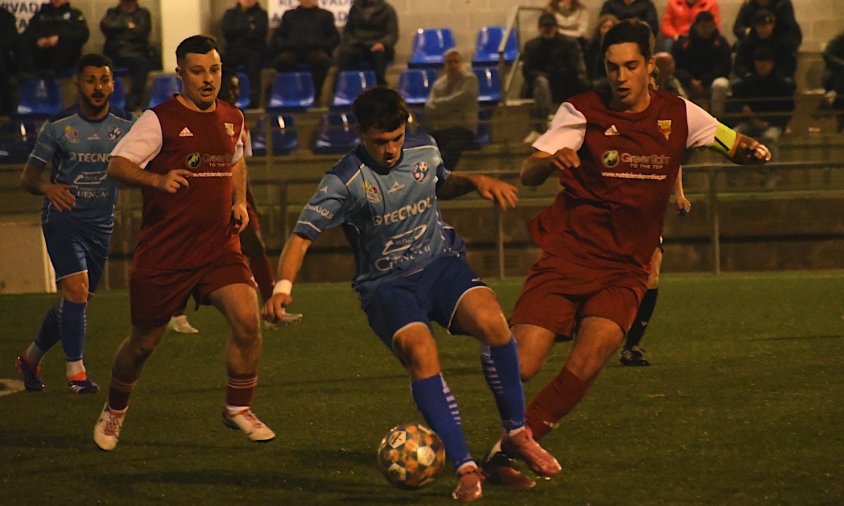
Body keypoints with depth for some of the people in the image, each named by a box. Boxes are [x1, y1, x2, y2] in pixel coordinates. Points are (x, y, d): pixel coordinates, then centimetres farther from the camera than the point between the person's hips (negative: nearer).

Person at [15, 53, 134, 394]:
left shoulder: (125, 126, 1)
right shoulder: (58, 126, -5)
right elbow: (27, 177, 0)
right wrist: (47, 188, -22)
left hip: (101, 224, 4)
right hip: (63, 217, -4)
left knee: (74, 302, 10)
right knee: (75, 289, -21)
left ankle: (31, 358, 32)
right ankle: (75, 372, -16)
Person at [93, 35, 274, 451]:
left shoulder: (232, 118, 9)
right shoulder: (159, 120, -9)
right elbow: (116, 165, -19)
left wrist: (239, 201, 11)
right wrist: (158, 179, -36)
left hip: (218, 246, 4)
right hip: (162, 252, -4)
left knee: (247, 319, -17)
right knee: (144, 341, 7)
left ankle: (238, 409, 2)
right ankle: (114, 410, 34)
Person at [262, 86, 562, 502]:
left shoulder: (425, 151, 4)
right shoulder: (345, 180, -10)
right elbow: (302, 235, -9)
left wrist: (475, 181, 6)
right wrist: (283, 286, -25)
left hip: (440, 264, 3)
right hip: (386, 284, -3)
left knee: (490, 320, -28)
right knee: (420, 353, -33)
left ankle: (517, 434, -10)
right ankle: (465, 469, -29)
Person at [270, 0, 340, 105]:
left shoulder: (325, 15, 24)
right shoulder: (289, 15, 29)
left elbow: (334, 37, 14)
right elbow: (278, 36, 21)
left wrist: (322, 45, -5)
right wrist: (283, 45, -2)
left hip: (315, 50, -1)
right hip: (292, 51, 1)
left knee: (322, 59, -37)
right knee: (281, 60, -35)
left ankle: (316, 95, -28)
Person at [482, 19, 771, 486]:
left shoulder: (677, 115, 5)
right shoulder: (582, 113, -3)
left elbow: (733, 144, 17)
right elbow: (528, 175, -12)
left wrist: (751, 150, -8)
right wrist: (550, 160, -36)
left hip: (625, 268, 1)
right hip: (567, 254, -1)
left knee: (590, 359, -24)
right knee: (519, 368, -14)